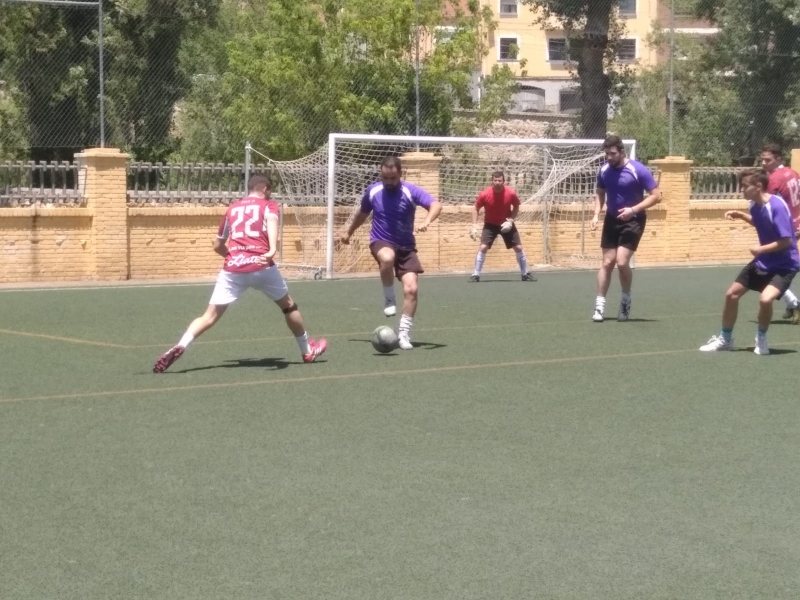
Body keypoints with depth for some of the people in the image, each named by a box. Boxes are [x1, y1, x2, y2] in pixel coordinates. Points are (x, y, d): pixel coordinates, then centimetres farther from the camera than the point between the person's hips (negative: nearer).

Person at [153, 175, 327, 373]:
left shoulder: (232, 209, 24)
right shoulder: (269, 205, 13)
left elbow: (218, 246, 29)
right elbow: (271, 221, -13)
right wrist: (272, 250, -28)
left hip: (232, 269, 2)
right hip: (261, 266, -2)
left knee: (210, 316, 2)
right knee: (288, 305, 20)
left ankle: (180, 347, -20)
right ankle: (307, 351, 31)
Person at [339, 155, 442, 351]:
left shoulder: (411, 191, -12)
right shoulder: (373, 191, -2)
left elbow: (436, 205, -26)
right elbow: (363, 213, 19)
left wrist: (427, 221, -47)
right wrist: (349, 232, 30)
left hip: (405, 246, 1)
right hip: (380, 242, 0)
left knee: (411, 288, -13)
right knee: (387, 258, -38)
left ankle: (404, 333, 0)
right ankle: (389, 299, -15)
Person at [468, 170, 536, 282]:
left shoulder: (511, 193, -21)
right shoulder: (484, 194, -23)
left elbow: (516, 207, -1)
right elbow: (476, 209, -6)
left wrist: (510, 220, -16)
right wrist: (474, 226, -14)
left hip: (506, 224, 1)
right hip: (490, 224, -1)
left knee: (519, 248, 0)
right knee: (483, 247, -15)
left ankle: (525, 274, 16)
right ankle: (476, 275, -5)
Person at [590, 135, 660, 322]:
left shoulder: (638, 170, -18)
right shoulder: (604, 170, -2)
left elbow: (656, 196, -15)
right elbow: (600, 193, 14)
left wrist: (633, 209, -26)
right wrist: (596, 215, -2)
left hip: (633, 221, -4)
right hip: (612, 219, 4)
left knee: (621, 261, -14)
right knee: (607, 262, 0)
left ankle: (626, 300, 10)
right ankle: (599, 305, 5)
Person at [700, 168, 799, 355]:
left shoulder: (777, 206, -27)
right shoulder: (755, 204, -3)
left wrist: (761, 249, -20)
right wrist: (741, 215, 6)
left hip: (784, 265, -9)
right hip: (763, 261, 9)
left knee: (765, 299, -30)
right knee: (731, 294, 11)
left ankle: (761, 338, -1)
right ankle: (725, 338, 31)